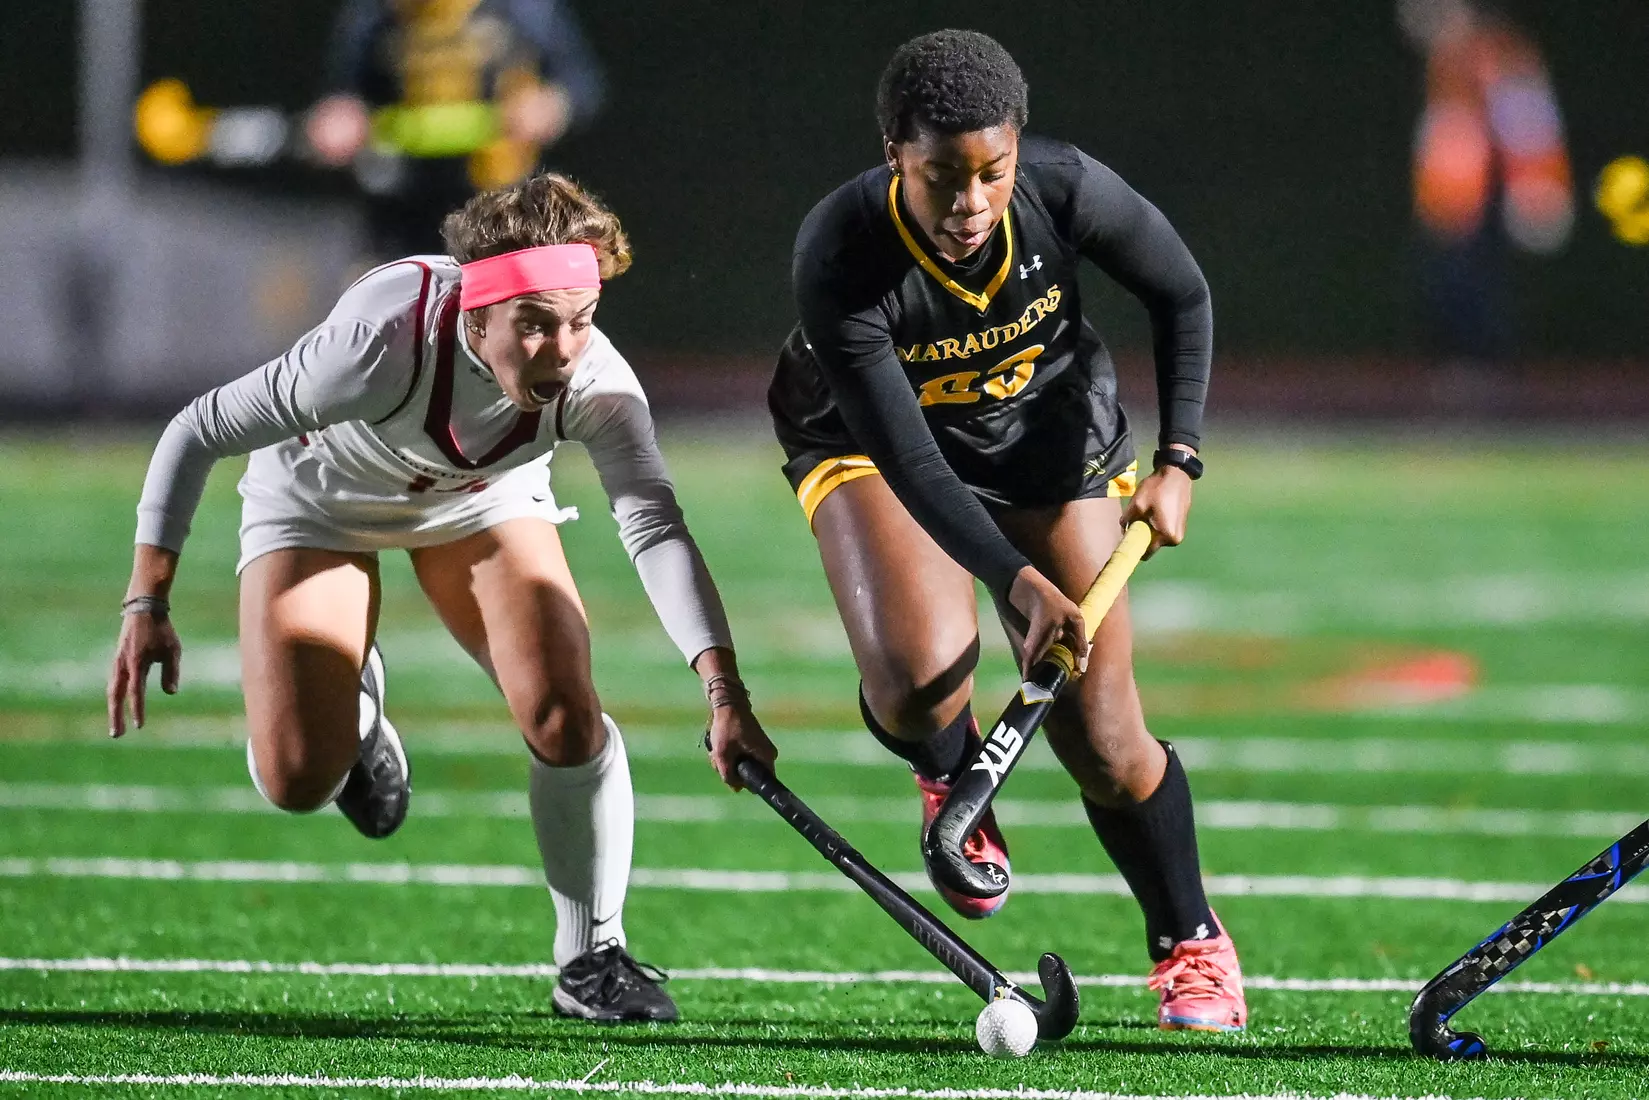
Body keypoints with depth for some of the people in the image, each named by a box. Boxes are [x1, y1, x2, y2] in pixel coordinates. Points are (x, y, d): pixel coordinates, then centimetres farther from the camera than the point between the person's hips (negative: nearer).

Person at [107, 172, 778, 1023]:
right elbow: (198, 432, -31)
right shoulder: (383, 342, -42)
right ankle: (352, 699, 27)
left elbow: (655, 527, -42)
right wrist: (148, 606, -31)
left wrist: (723, 689, -56)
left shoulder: (595, 385, -34)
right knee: (297, 782, -10)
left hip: (481, 498, 2)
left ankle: (591, 959, 2)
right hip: (320, 498, -2)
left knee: (565, 719, -18)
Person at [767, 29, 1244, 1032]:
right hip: (870, 435, -2)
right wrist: (1015, 578, -43)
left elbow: (1183, 298, -7)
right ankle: (948, 773, 9)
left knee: (1099, 738, -4)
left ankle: (1193, 946, 22)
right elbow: (906, 460, -33)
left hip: (1050, 430, 2)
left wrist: (1179, 459, -14)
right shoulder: (839, 259, -35)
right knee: (917, 673, -30)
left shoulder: (1067, 191, -28)